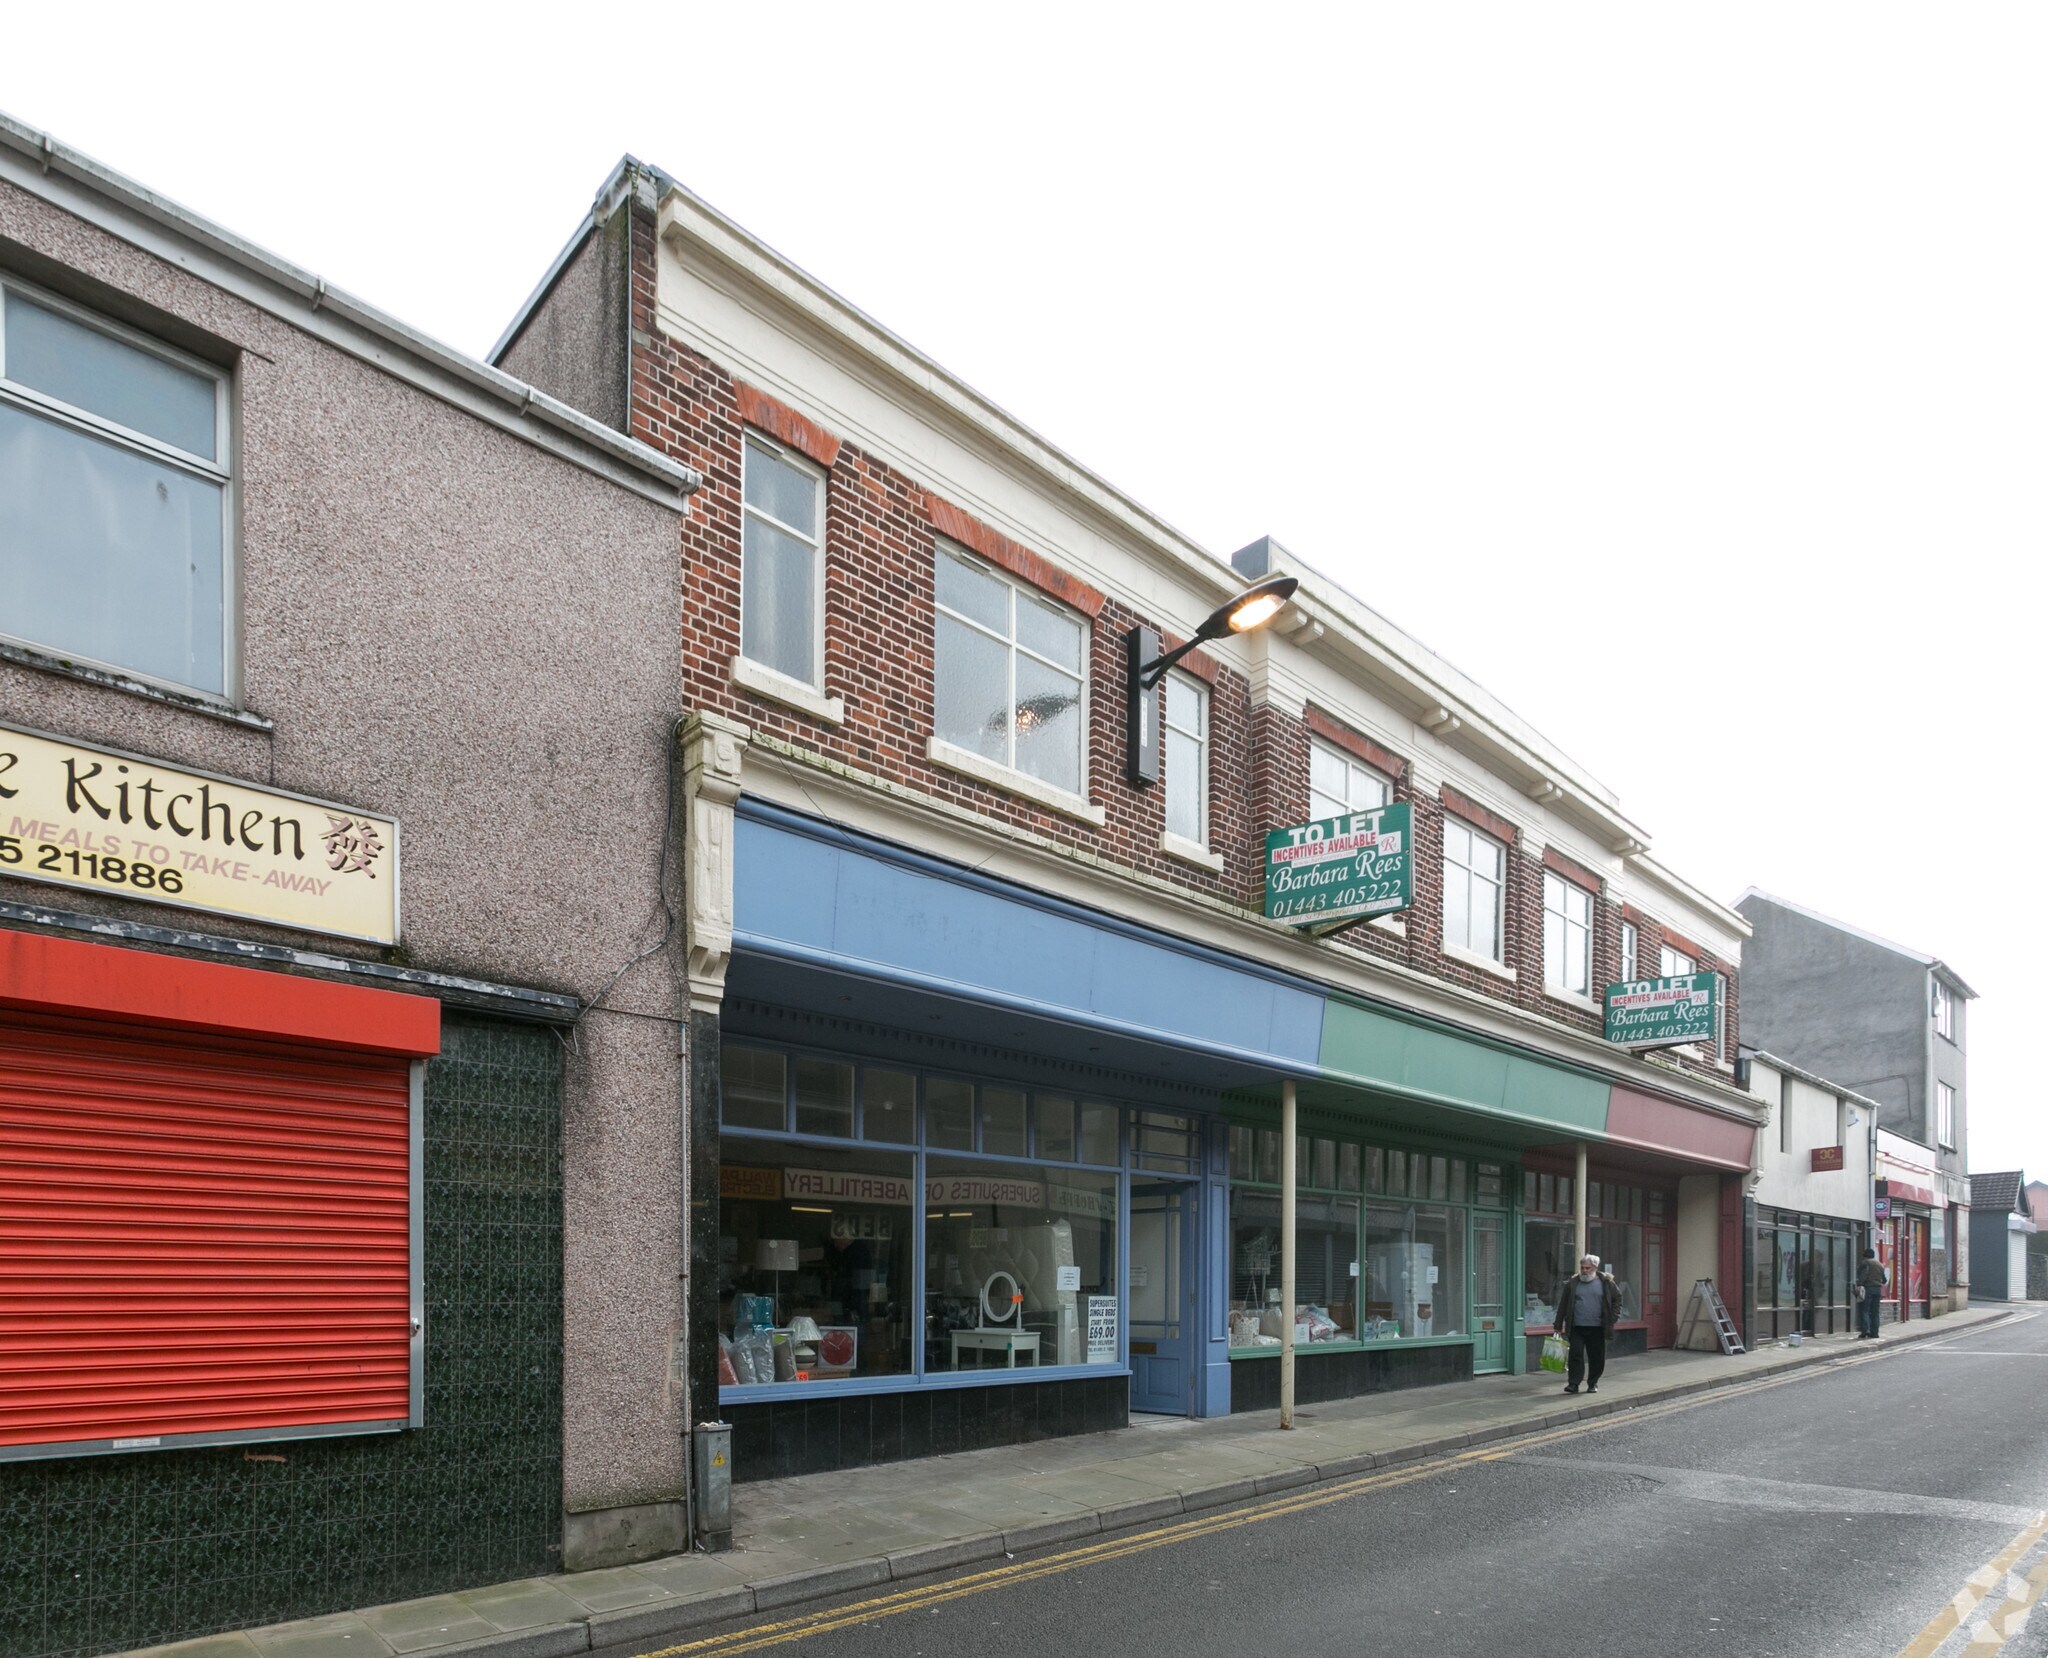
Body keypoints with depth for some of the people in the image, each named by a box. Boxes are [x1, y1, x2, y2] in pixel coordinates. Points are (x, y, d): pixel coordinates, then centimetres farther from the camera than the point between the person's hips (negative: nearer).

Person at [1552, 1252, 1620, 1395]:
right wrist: (1559, 1325, 4)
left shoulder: (1606, 1282, 3)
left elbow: (1617, 1298, 13)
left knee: (1596, 1357, 5)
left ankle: (1593, 1383, 20)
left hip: (1597, 1329, 0)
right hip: (1576, 1328, 0)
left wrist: (1613, 1317, 2)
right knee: (1575, 1355, -7)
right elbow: (1563, 1305, 7)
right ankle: (1573, 1383, -3)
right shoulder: (1572, 1283, 5)